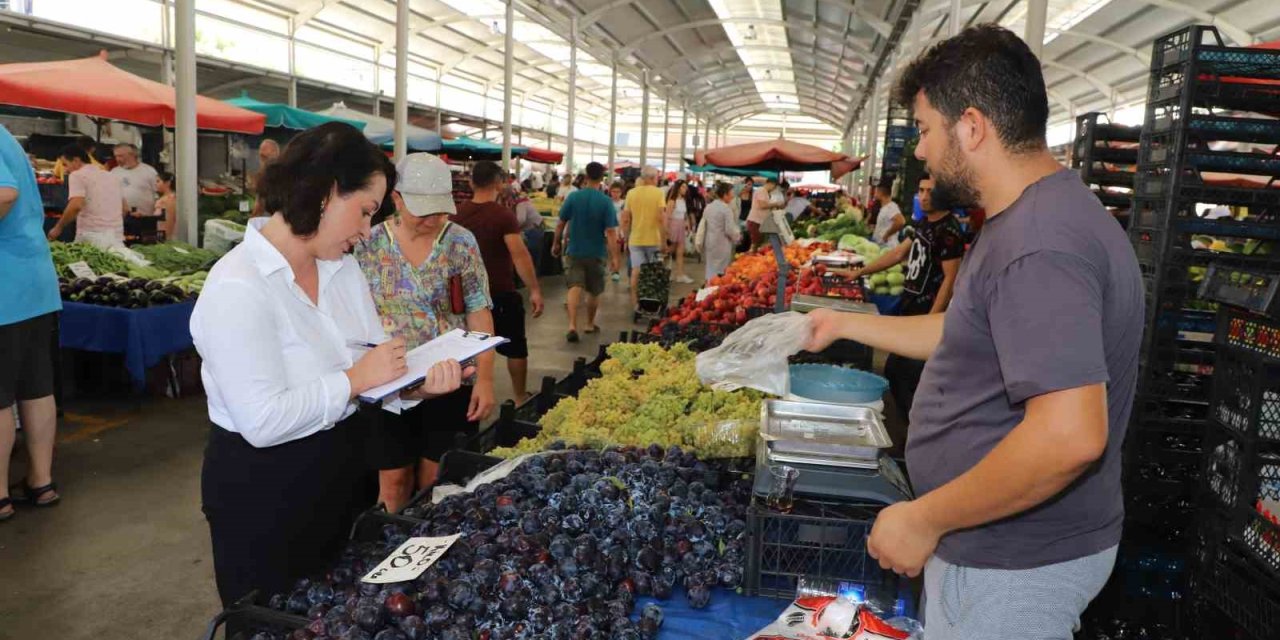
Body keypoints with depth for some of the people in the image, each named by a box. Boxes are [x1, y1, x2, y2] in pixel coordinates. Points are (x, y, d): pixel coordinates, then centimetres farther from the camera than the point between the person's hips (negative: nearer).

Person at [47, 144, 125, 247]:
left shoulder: (77, 175, -2)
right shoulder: (110, 176, 19)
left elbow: (76, 206, -16)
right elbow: (124, 208, 21)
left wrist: (58, 227, -6)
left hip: (92, 235, -6)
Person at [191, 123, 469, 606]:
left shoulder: (342, 267, 2)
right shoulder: (237, 287, -24)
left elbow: (371, 362, 3)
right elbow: (263, 421, -29)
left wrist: (416, 385, -17)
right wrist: (354, 380, -22)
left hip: (346, 474, 8)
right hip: (265, 494, -7)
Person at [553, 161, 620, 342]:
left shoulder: (573, 197, -5)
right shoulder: (606, 202, -11)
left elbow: (561, 223, 1)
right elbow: (611, 232, -15)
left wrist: (556, 243, 15)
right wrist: (614, 257, -12)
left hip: (574, 251, 1)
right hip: (596, 253, -1)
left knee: (574, 287, -3)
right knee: (594, 291, 16)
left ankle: (572, 325, -20)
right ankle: (590, 324, 30)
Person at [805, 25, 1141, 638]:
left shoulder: (1038, 245, -27)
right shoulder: (1033, 218, 8)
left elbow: (1069, 436, -34)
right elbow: (965, 335, 18)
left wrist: (923, 520, -24)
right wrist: (845, 324, 19)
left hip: (1015, 566, -9)